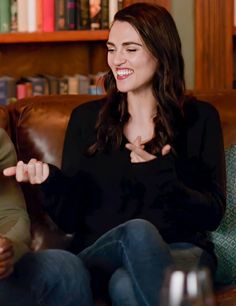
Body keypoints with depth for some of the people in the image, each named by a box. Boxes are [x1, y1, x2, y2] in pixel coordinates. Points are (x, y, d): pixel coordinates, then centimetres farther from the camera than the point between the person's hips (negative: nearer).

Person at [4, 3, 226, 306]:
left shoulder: (199, 118, 5)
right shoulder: (86, 118, 8)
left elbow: (212, 214, 0)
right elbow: (69, 219, 7)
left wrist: (162, 176, -18)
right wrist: (51, 180, -15)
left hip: (182, 250, -1)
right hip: (100, 255, 1)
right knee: (137, 230, -35)